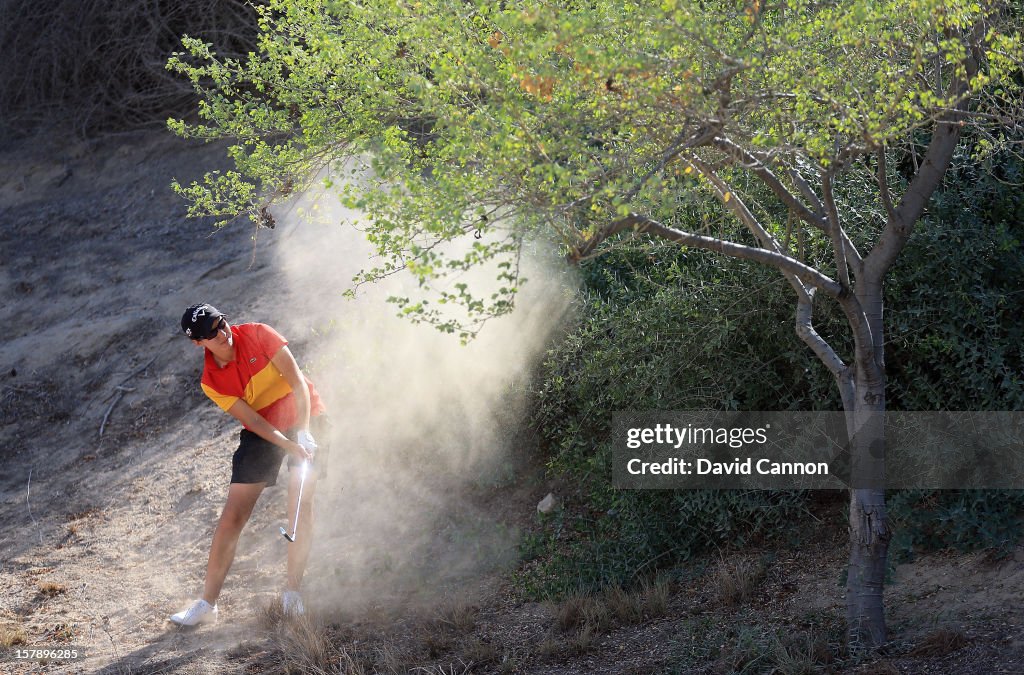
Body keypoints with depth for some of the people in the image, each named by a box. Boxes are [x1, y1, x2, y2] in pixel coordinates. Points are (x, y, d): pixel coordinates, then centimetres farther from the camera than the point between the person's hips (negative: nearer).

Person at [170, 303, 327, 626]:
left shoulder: (258, 334, -16)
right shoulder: (211, 382, -12)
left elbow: (298, 383, -16)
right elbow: (254, 421, -15)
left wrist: (303, 433, -25)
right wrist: (291, 447, -29)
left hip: (304, 420, -1)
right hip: (263, 434, 2)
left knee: (300, 500, -18)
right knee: (233, 515, -4)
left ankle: (292, 589, -8)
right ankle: (208, 602, 3)